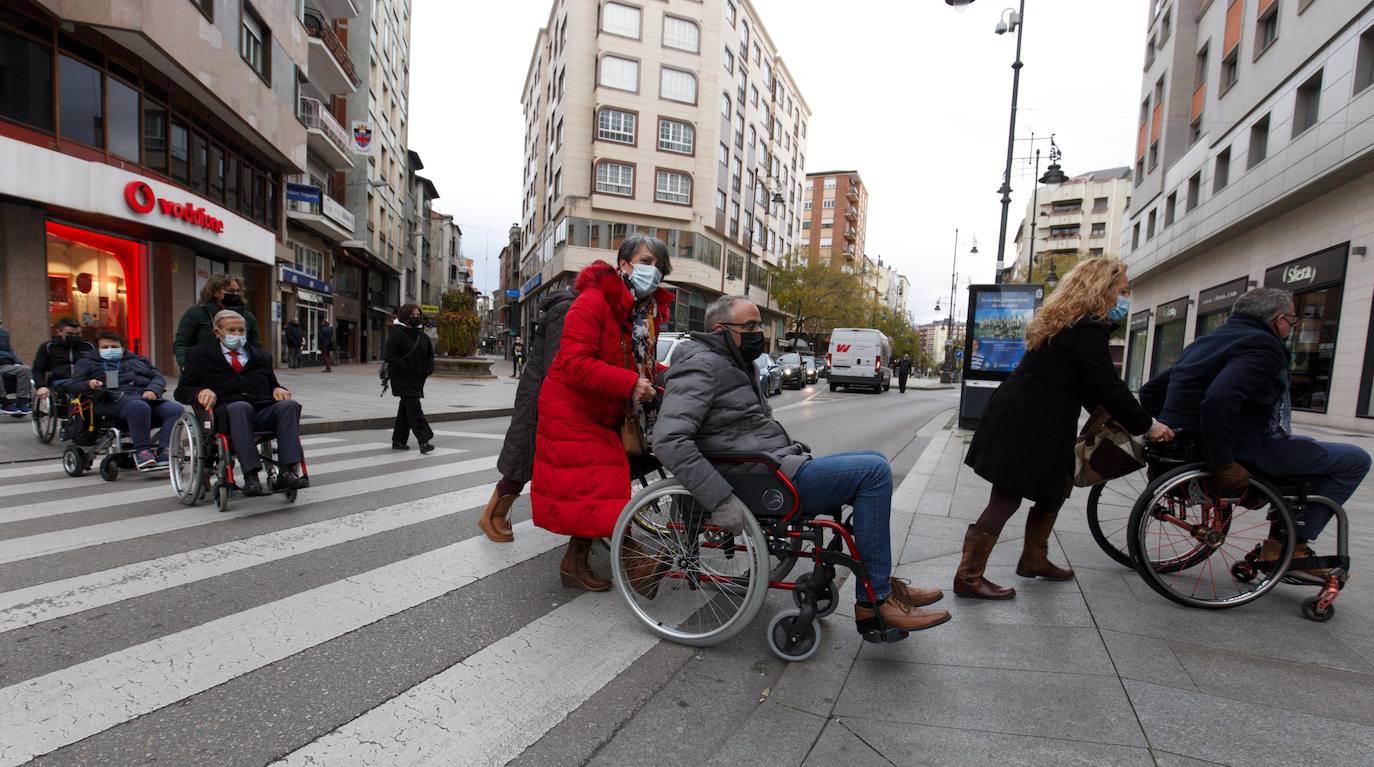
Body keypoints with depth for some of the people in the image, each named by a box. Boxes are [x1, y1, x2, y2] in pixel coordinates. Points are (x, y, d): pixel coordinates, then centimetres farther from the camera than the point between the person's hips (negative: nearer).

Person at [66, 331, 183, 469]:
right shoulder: (87, 362, 29)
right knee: (139, 407, -42)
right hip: (114, 399, -3)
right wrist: (88, 385, -8)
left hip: (145, 396, 3)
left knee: (176, 410, -30)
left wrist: (153, 390, -2)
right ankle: (142, 451, -37)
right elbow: (72, 386, 17)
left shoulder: (137, 360, 34)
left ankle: (164, 451, -39)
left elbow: (158, 377, 23)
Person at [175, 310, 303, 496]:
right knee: (240, 407, -39)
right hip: (225, 414, -3)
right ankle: (251, 476, -48)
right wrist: (200, 392, -9)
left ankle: (286, 472, -41)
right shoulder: (200, 355, 18)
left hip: (263, 414, 3)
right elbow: (181, 391, 16)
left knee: (290, 405, -30)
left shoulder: (261, 356, 27)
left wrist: (277, 389, 6)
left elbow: (271, 384, 32)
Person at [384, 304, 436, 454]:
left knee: (406, 409, 14)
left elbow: (430, 355, 22)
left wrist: (429, 369, 4)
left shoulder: (422, 336, 13)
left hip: (417, 379, 7)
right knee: (414, 408, -15)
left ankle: (398, 440, 24)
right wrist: (407, 369, -18)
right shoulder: (397, 334, -7)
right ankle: (424, 440, -19)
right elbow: (389, 357, -13)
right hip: (402, 379, -7)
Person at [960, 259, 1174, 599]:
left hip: (1026, 421, 10)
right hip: (1025, 427, -10)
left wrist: (1110, 416, 21)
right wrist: (1146, 425, -1)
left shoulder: (1067, 323, 17)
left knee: (1055, 486, 20)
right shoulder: (1086, 331, -15)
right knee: (1006, 499, -6)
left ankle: (1034, 559, 32)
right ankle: (968, 577, -1)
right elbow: (1109, 388, -13)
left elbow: (1090, 385, 23)